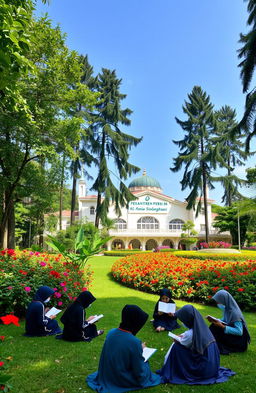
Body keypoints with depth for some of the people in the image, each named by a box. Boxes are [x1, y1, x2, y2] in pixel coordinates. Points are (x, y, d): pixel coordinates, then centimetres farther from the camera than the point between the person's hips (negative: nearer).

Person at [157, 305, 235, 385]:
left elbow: (182, 343, -3)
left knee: (176, 347, -1)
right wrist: (182, 336, 15)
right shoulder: (202, 327, -8)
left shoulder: (190, 334, -26)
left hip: (203, 370, -7)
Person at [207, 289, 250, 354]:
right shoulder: (227, 309, -2)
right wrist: (214, 320, -7)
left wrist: (222, 326, -31)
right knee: (215, 324, -8)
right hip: (231, 336, 8)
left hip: (239, 341, -8)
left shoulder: (234, 312, -27)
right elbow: (224, 320, 12)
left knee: (215, 328, -21)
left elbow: (239, 332, -28)